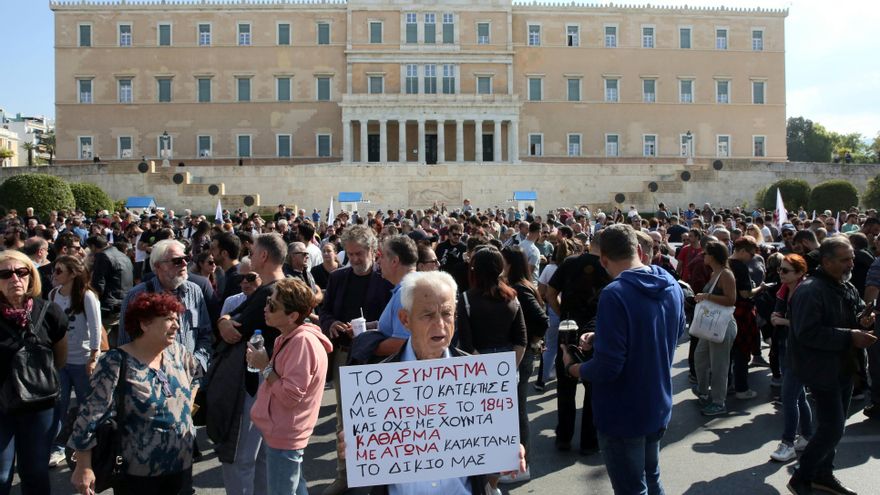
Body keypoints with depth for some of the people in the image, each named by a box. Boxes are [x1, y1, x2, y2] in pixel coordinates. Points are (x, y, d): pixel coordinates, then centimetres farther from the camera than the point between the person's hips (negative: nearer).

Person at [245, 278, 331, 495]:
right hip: (281, 431, 10)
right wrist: (264, 363, -1)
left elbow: (290, 396, -27)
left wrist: (265, 367, -18)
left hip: (284, 436, -10)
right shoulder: (288, 338, 7)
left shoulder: (302, 341, -25)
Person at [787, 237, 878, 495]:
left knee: (833, 426, 18)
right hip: (822, 370, -9)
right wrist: (850, 337, -26)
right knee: (832, 429, -8)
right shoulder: (810, 290, -20)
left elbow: (858, 315, 25)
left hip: (843, 368, 9)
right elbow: (808, 333, -27)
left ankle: (823, 474, 34)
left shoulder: (848, 289, 10)